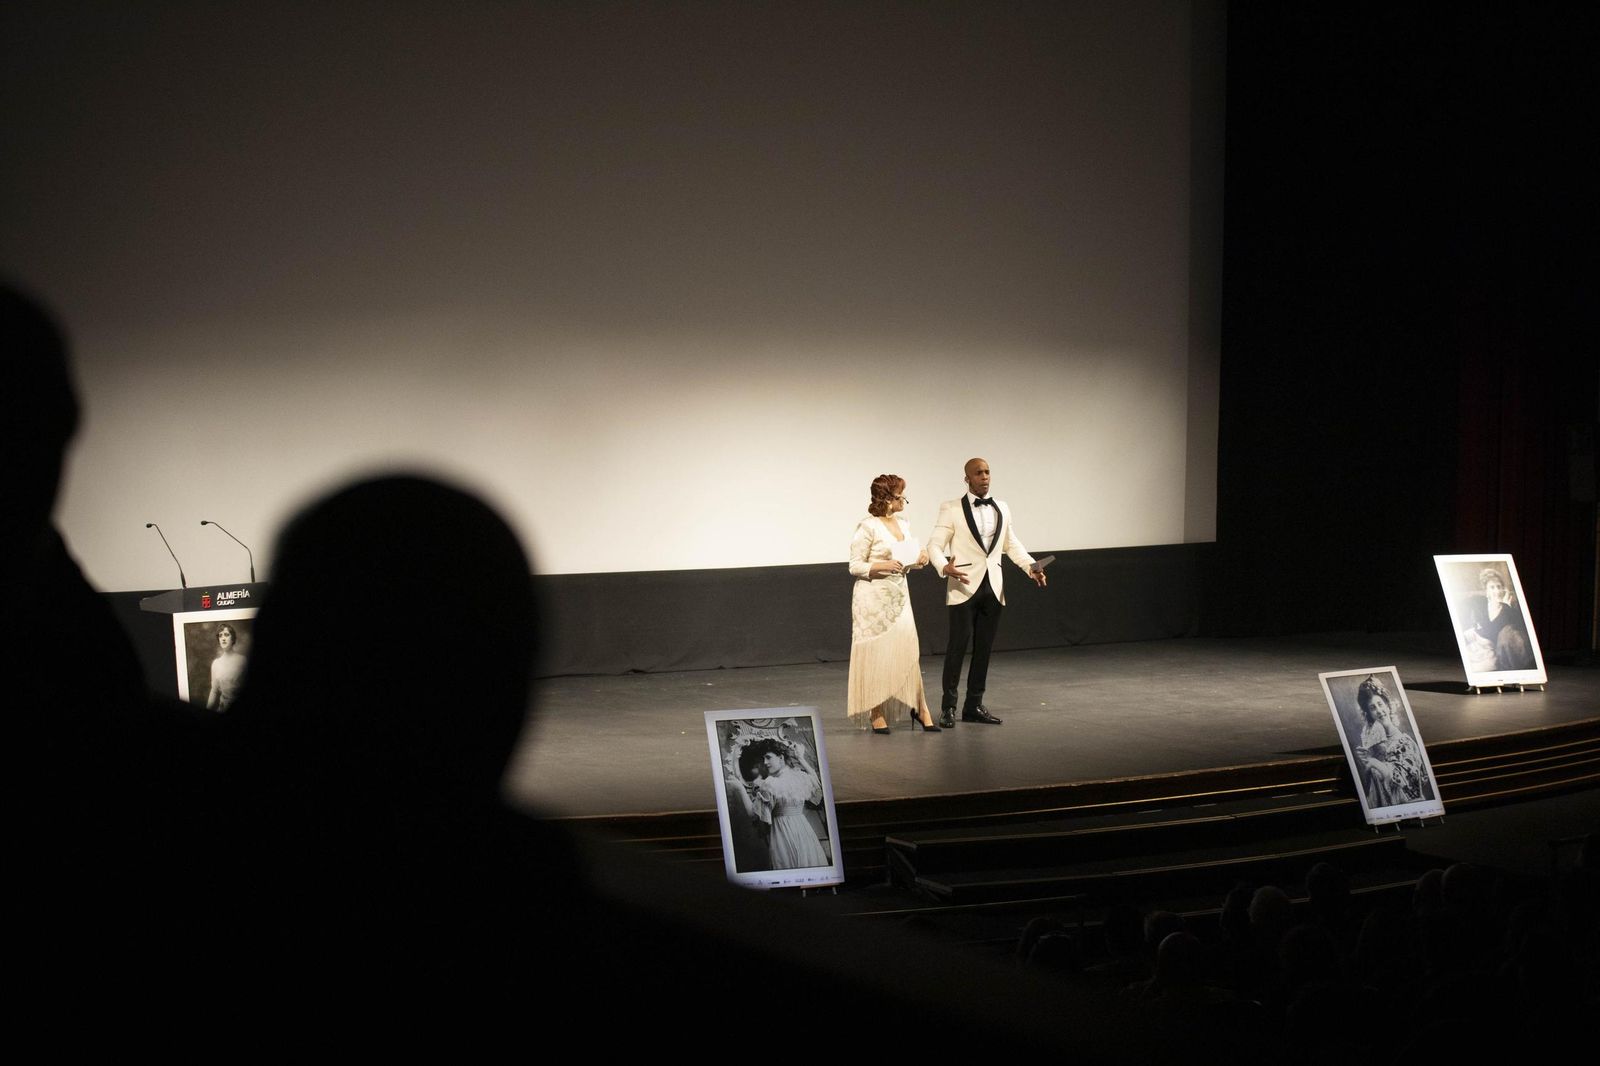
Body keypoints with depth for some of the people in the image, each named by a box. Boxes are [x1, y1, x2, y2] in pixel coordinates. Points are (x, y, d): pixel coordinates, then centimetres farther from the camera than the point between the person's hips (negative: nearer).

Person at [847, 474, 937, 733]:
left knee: (907, 651, 2)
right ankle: (876, 715, 9)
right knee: (875, 655, 1)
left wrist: (919, 561, -1)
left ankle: (919, 707, 9)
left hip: (899, 595, 6)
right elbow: (855, 566, -10)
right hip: (874, 597, -6)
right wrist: (881, 566, -23)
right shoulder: (868, 527, -12)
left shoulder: (903, 525, 9)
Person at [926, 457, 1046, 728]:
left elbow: (1012, 544, 21)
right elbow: (935, 545, -5)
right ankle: (948, 707, 0)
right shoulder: (952, 509, -3)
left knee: (984, 648, 7)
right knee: (958, 645, -7)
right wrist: (944, 566, -25)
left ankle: (974, 706, 15)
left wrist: (1031, 566, 5)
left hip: (993, 588, 5)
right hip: (964, 587, -5)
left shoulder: (1002, 509, 12)